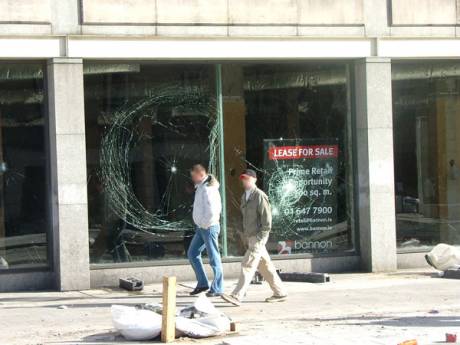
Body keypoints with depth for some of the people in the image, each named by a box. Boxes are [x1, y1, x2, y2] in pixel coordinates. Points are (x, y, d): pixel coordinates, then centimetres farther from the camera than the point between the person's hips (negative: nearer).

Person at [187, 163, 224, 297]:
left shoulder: (208, 189, -18)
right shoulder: (200, 187, 13)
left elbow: (212, 210, -26)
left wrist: (205, 225, -16)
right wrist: (201, 225, 14)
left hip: (209, 227, -10)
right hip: (201, 227, 10)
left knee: (214, 257, -3)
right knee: (192, 253, 13)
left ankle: (217, 288, 3)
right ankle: (202, 283, 19)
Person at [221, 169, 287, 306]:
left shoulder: (260, 196, -12)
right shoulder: (244, 197, 15)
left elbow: (267, 219, -15)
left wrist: (260, 237, -18)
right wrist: (245, 235, 15)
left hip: (258, 238, -9)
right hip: (250, 237, 9)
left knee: (247, 265, -13)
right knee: (265, 266, 13)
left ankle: (237, 296, -18)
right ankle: (280, 293, 21)